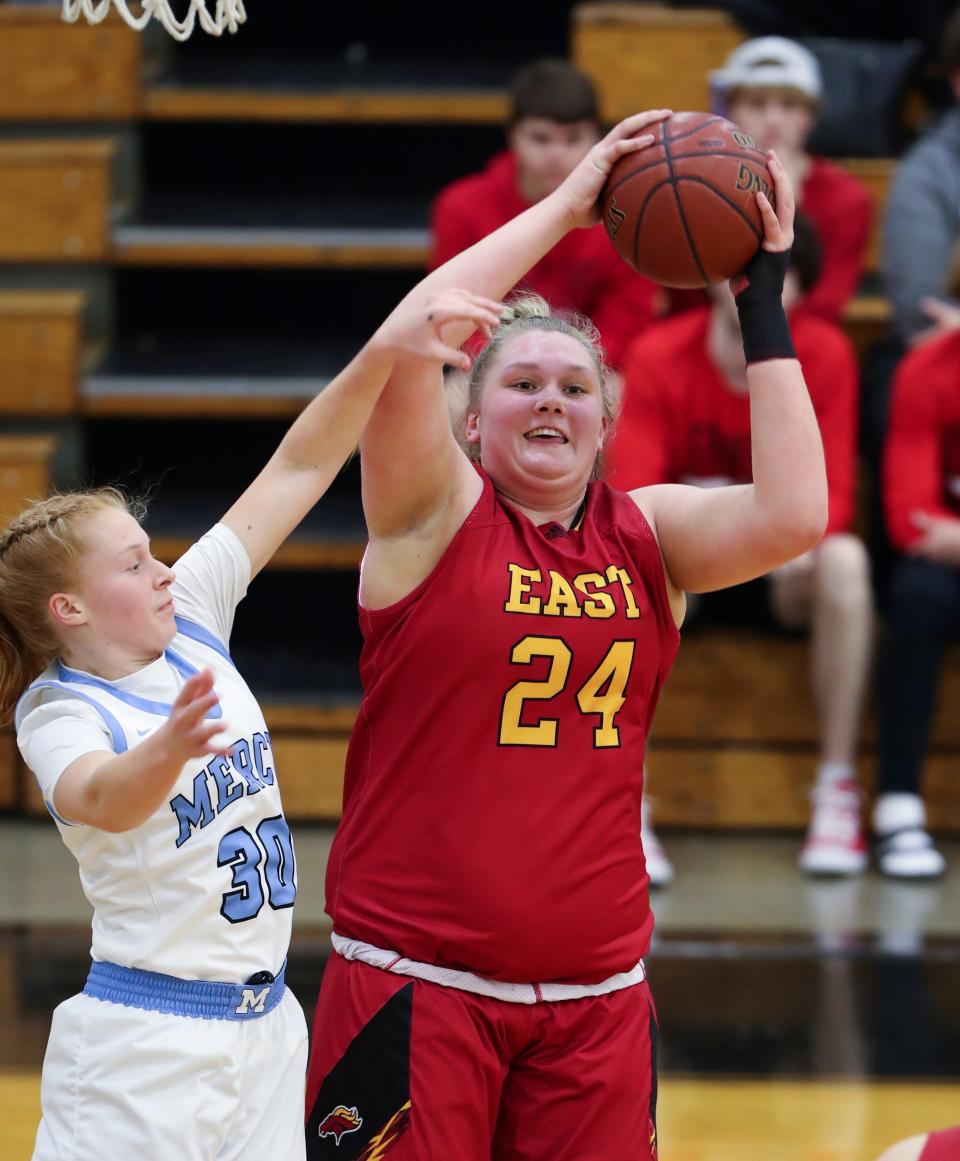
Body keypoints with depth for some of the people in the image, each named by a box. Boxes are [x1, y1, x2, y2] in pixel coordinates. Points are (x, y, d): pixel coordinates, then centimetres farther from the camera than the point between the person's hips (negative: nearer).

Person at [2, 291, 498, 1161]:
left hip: (266, 1026, 7)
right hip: (146, 1047, -6)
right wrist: (170, 747, -58)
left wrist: (381, 354, -6)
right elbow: (100, 798, -36)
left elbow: (298, 471, 4)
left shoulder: (189, 619, 5)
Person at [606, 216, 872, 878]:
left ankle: (838, 791, -27)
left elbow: (832, 492, -12)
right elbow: (630, 495, -15)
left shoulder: (825, 355, -10)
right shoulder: (659, 357, -11)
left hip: (783, 572, 0)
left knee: (845, 560, -35)